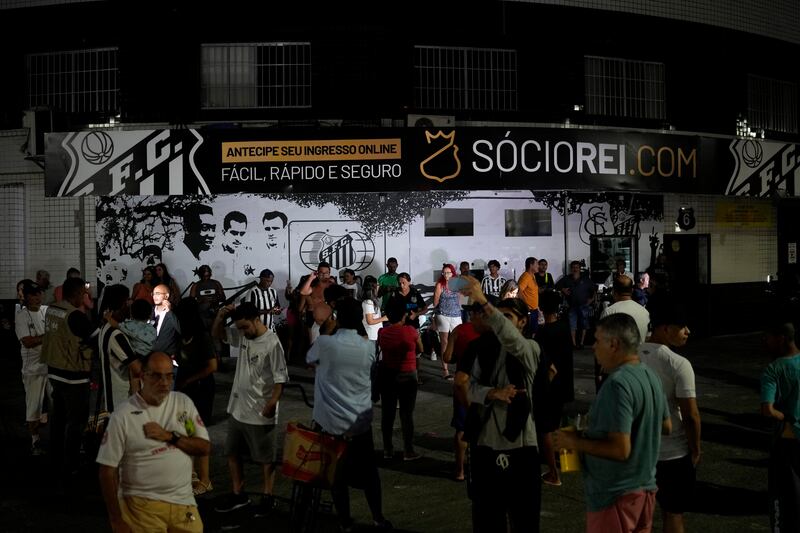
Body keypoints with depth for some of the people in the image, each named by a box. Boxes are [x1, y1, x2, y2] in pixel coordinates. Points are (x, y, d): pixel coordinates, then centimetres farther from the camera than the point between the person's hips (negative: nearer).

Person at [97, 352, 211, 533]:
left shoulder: (183, 402, 4)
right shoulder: (122, 416, -7)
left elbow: (205, 447, 3)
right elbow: (108, 470, -5)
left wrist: (170, 436, -11)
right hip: (143, 505, -3)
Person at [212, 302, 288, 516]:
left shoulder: (272, 343, -19)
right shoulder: (243, 336, 3)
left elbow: (280, 377, -19)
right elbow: (217, 334, 14)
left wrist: (272, 403, -27)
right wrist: (221, 315, -5)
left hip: (260, 412, -8)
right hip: (237, 408, 8)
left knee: (266, 457, 7)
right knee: (232, 452, 15)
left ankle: (267, 496, 21)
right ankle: (237, 494, 28)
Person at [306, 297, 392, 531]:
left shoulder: (324, 342, -12)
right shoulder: (369, 347, -3)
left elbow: (309, 360, 9)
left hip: (330, 421, -2)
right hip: (361, 422, 2)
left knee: (336, 471, 10)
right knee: (368, 470, 16)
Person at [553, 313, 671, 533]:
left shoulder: (618, 384, -25)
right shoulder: (651, 376, 4)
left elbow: (620, 449, -28)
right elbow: (666, 426, 17)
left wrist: (575, 442, -17)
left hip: (616, 494, -9)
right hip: (645, 487, 9)